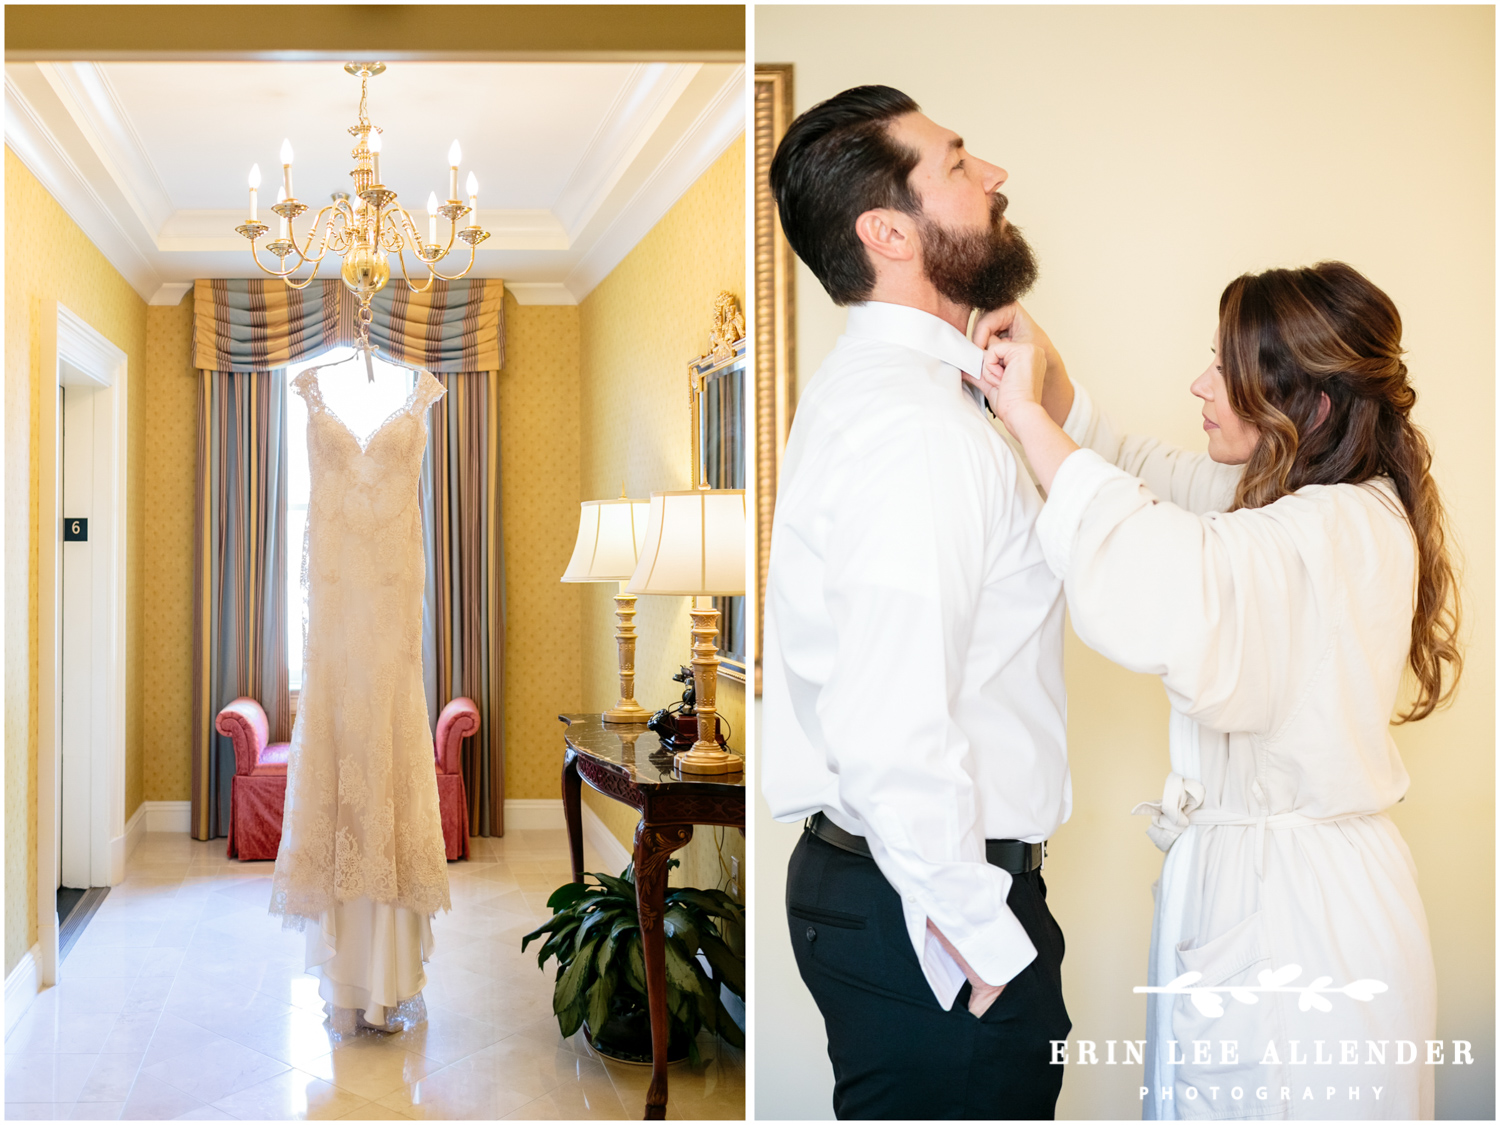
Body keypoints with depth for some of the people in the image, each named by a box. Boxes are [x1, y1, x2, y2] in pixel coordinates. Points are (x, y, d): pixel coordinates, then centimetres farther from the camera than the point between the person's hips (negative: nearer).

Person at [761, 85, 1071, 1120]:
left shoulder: (866, 385, 11)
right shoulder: (919, 425, -23)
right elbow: (892, 738, -29)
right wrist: (987, 939, -19)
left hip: (860, 873, 10)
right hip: (932, 918, -10)